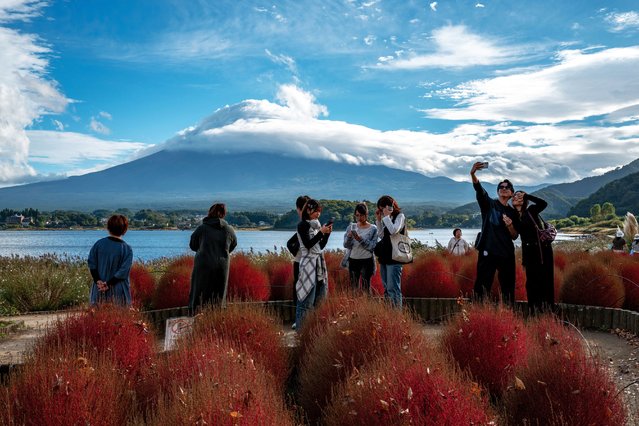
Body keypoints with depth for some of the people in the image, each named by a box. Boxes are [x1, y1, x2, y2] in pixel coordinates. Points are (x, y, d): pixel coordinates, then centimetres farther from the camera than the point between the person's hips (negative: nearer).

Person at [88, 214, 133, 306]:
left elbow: (91, 263, 0)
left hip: (99, 289, 3)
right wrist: (109, 284, -9)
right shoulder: (127, 249, -7)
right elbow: (123, 271, -12)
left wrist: (97, 280, -4)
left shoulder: (99, 243, 0)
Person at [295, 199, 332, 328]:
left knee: (318, 297, 8)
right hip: (308, 263, -8)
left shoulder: (317, 224, 14)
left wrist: (327, 233, 2)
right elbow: (308, 244, -16)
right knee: (306, 299, -8)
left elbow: (321, 246, 15)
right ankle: (301, 329, -4)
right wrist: (321, 232, -14)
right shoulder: (303, 225, -6)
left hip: (319, 262, 8)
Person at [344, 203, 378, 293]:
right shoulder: (352, 227, 6)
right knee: (354, 287, 7)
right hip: (353, 260, 3)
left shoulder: (373, 228, -3)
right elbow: (346, 245, 1)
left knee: (365, 287, -4)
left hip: (367, 261, -3)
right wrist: (349, 236, -18)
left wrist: (360, 239, -22)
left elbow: (372, 247, -10)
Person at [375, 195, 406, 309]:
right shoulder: (387, 218, 17)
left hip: (394, 258, -8)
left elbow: (394, 230, -20)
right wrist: (379, 219, 8)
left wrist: (386, 216, -10)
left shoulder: (400, 216, -4)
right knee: (386, 289, 10)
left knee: (393, 288, -11)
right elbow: (381, 235, 15)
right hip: (384, 257, 8)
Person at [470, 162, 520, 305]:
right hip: (488, 251, -4)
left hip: (507, 254, 4)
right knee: (483, 286, -8)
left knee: (508, 287, 8)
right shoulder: (489, 204, 5)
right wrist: (473, 174, -35)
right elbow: (479, 189, -15)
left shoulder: (513, 213, 15)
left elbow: (515, 236, 14)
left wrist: (510, 225, -9)